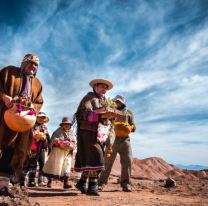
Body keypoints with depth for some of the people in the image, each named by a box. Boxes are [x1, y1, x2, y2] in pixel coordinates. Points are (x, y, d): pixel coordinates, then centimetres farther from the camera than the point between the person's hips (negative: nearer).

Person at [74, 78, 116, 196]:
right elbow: (86, 114, -17)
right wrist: (102, 116, -30)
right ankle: (92, 186, -10)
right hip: (88, 132, -7)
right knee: (95, 156, -17)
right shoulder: (89, 98, 0)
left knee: (89, 159, 9)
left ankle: (82, 183, 22)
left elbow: (109, 121, 23)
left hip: (99, 135, 7)